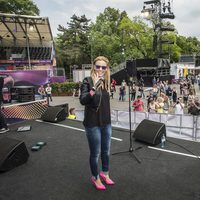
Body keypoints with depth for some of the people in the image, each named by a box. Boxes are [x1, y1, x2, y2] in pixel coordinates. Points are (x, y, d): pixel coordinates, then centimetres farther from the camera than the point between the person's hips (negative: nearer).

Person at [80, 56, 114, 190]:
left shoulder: (106, 82, 5)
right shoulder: (87, 81, -13)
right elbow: (82, 100, -27)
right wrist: (94, 87, -39)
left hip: (106, 122, 6)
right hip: (93, 123, -6)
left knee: (106, 151, 19)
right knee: (95, 153, 8)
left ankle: (105, 173, 43)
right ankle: (95, 177, 33)